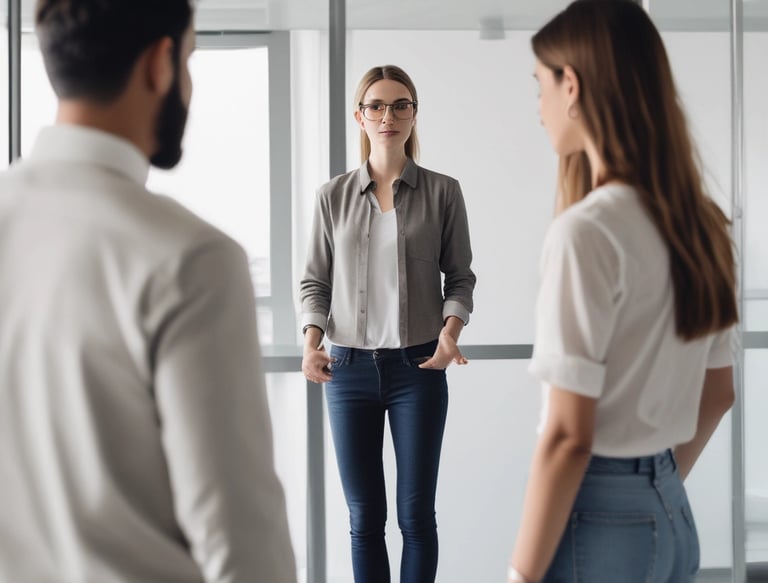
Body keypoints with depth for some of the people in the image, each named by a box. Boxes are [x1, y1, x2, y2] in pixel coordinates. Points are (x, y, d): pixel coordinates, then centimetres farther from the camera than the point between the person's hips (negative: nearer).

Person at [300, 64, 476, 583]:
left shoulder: (442, 192, 1)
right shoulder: (334, 196, 5)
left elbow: (460, 277, 4)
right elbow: (316, 280, 8)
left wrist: (450, 330, -14)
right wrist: (313, 342, -8)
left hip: (417, 366, -1)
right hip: (350, 367, 2)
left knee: (416, 514, 3)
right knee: (365, 516, 7)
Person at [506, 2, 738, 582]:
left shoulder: (586, 230, -19)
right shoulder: (695, 223, 5)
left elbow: (568, 436, -20)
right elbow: (718, 395, 14)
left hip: (600, 519, -8)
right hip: (673, 515, 8)